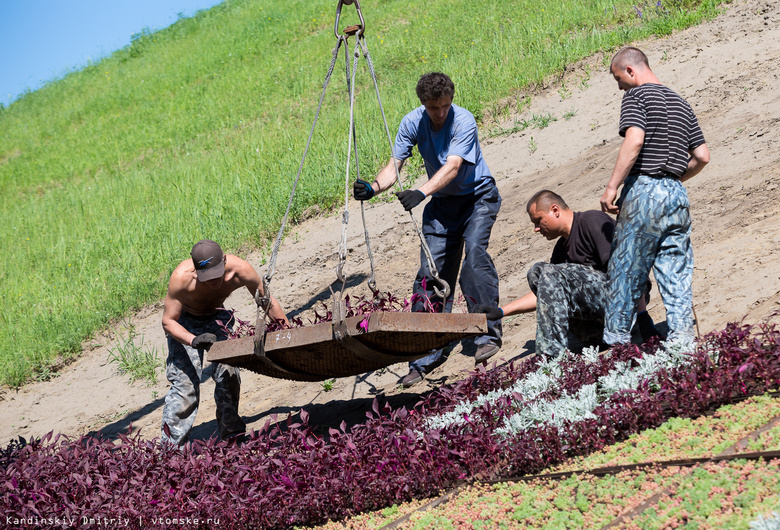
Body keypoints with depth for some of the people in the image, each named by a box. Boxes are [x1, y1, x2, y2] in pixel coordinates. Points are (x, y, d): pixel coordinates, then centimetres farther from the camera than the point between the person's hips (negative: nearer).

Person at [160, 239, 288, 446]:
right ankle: (171, 444, -5)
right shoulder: (182, 277, -38)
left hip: (216, 317, 3)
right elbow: (168, 321, -27)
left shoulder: (240, 270, -30)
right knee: (185, 381, -14)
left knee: (228, 374, -13)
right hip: (184, 322, -3)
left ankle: (231, 433, 4)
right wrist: (194, 340, -44)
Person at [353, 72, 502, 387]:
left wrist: (420, 193, -51)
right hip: (442, 203, 4)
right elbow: (394, 166, -14)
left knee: (474, 251, -28)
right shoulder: (412, 124, -11)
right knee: (431, 272, -4)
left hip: (477, 197, -4)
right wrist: (373, 188, -35)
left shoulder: (463, 121, -25)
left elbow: (452, 167, -36)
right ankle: (428, 355, 1)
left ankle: (488, 334, -18)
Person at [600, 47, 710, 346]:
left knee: (625, 271, 1)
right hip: (677, 194, 6)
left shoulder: (637, 95, -3)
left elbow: (635, 140, -19)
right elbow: (702, 156, 15)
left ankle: (616, 341, 6)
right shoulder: (681, 104, 19)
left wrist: (612, 186, -19)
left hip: (644, 189, -6)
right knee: (677, 274, 5)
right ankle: (682, 339, -1)